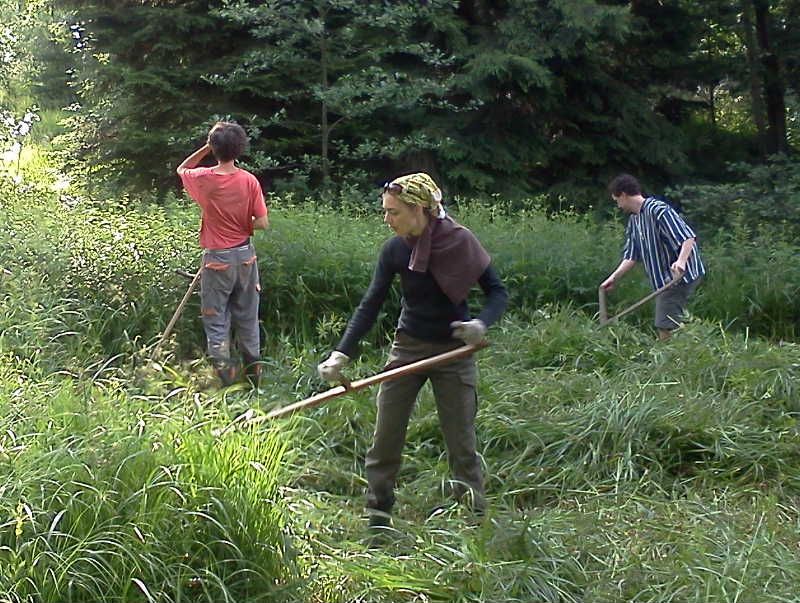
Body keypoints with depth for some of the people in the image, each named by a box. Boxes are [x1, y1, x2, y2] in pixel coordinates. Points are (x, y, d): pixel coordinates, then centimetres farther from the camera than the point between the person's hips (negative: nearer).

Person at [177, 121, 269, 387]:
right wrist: (242, 225, 8)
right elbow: (262, 222, -10)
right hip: (245, 255, 2)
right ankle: (253, 375, 23)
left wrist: (206, 148, 5)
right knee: (248, 319, 15)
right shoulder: (249, 181, -10)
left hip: (217, 259, -2)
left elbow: (181, 169, 13)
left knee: (216, 322, 6)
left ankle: (225, 379, 3)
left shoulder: (203, 179, -11)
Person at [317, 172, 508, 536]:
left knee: (461, 442, 1)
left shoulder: (461, 243, -14)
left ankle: (476, 517, 16)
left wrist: (482, 323, -28)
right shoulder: (395, 250, -7)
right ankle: (378, 521, 16)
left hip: (454, 352, -3)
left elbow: (498, 292, -7)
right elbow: (371, 305, -8)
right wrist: (341, 354, -18)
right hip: (407, 349, 3)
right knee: (385, 440, 4)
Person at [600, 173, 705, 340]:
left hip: (679, 276, -10)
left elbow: (688, 237, -24)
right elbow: (631, 256, 18)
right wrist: (614, 278, 9)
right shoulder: (634, 221, 14)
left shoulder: (658, 211, -17)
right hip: (665, 280, 10)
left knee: (665, 328, -12)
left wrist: (681, 261, -40)